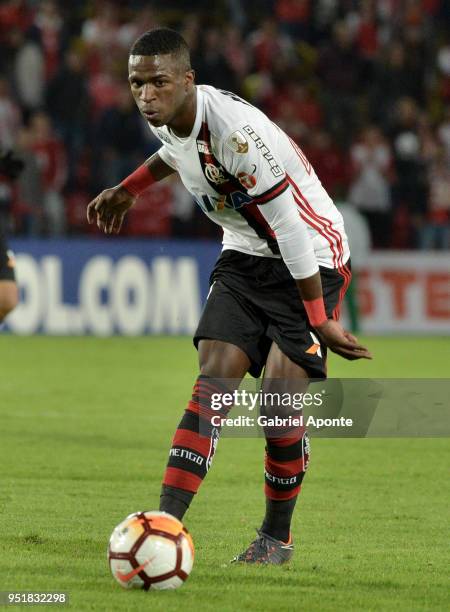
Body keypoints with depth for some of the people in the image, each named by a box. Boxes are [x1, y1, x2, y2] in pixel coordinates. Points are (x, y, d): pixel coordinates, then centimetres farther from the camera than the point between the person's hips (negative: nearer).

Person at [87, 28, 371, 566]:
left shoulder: (236, 132, -31)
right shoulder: (169, 118, -6)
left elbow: (291, 229, -27)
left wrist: (319, 321, -23)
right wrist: (129, 189, 30)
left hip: (310, 258, -7)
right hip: (245, 256, 7)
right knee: (212, 381, -10)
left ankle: (277, 536, 7)